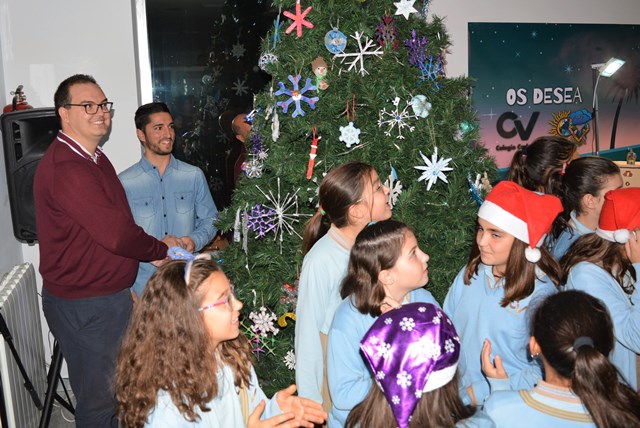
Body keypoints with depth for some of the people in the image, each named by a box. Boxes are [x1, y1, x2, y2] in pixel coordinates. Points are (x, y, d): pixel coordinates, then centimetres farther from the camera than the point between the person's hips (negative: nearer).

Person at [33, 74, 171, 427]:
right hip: (84, 308, -10)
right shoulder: (65, 169, -24)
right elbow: (117, 235, -28)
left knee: (117, 393, 23)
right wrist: (161, 248, -11)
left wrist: (154, 254, 4)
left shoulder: (94, 158, 11)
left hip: (110, 296, 10)